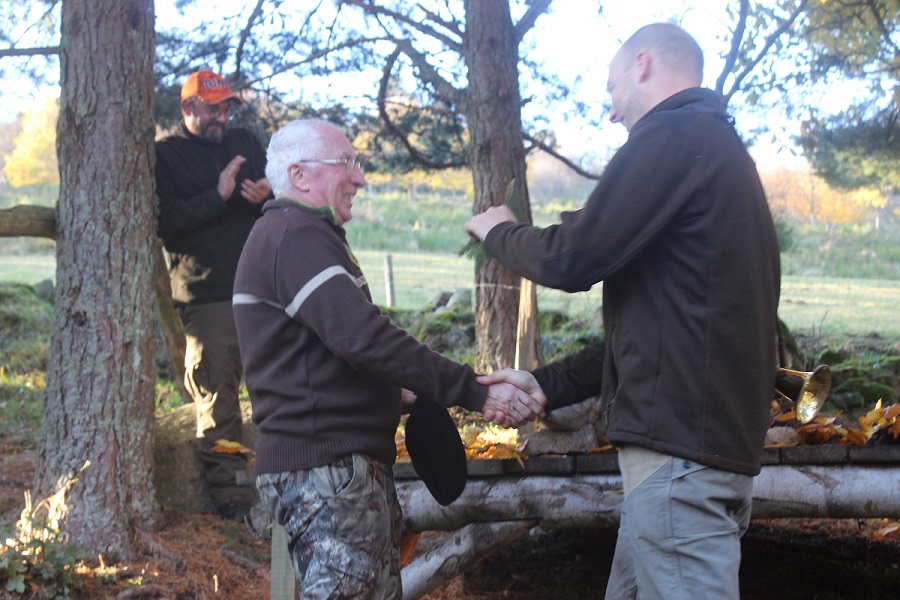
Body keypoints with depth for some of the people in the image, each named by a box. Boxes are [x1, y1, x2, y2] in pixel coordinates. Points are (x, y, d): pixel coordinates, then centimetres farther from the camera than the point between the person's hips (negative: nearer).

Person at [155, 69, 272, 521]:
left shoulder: (245, 143, 17)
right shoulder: (165, 155, 4)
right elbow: (165, 221, -8)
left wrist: (267, 195, -6)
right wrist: (218, 196, -18)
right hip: (207, 297, -4)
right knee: (217, 396, -5)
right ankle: (230, 493, 1)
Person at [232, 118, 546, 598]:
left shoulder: (296, 234, 20)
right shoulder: (296, 237, -15)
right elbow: (364, 338, -25)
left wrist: (407, 390, 15)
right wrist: (476, 393, -24)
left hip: (353, 463, 11)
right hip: (324, 471, -11)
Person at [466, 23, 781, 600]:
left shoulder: (674, 135, -10)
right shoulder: (723, 148, 22)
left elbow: (571, 259, -15)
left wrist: (498, 230, 7)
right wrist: (547, 385, 17)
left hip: (679, 445, -10)